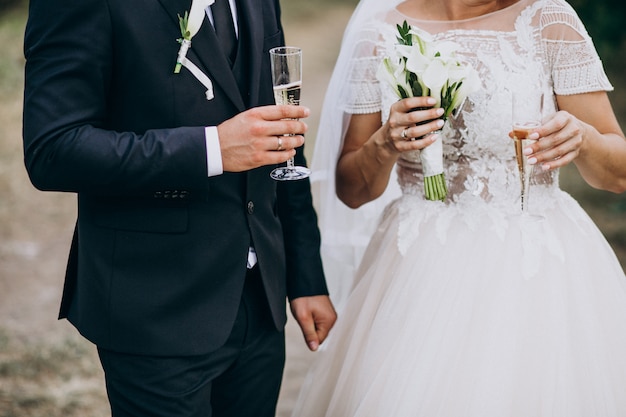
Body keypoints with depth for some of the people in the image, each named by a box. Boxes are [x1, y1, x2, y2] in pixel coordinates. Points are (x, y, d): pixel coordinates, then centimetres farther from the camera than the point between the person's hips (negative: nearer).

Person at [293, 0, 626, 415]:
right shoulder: (381, 34, 0)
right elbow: (351, 192, 4)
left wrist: (583, 139, -22)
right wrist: (385, 145, -16)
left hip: (534, 266, -1)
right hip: (422, 271, 1)